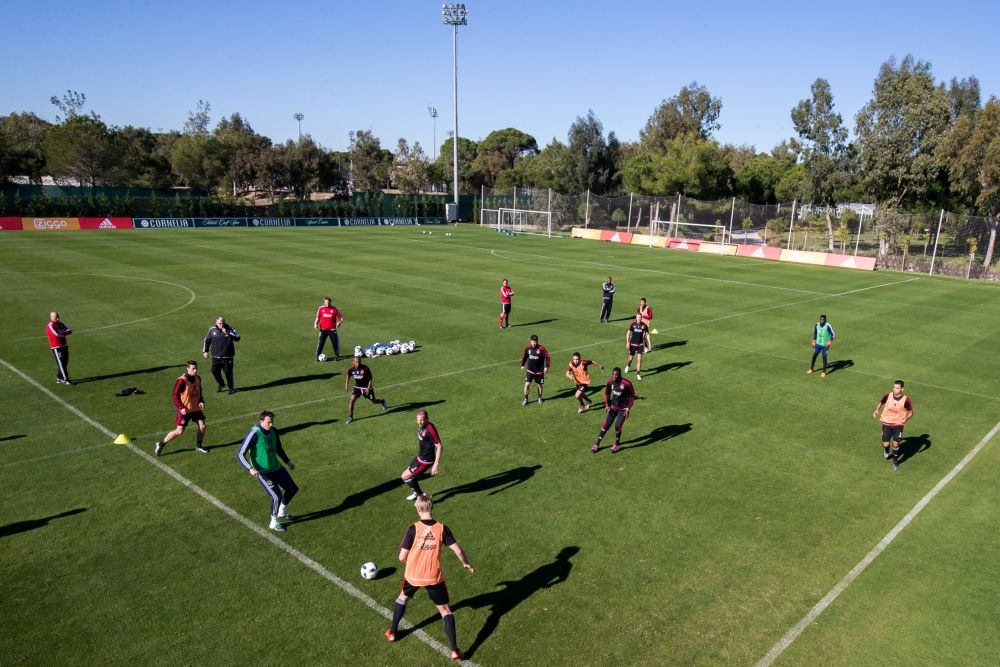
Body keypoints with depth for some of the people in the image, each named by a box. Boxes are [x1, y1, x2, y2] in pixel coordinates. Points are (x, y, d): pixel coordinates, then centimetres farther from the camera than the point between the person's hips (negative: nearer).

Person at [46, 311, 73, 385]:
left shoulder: (60, 324, 12)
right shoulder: (49, 326, -10)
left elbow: (69, 331, 2)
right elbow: (56, 334, -23)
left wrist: (61, 333, -14)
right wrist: (64, 333, -5)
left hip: (64, 345, 7)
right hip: (56, 348, -7)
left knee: (65, 362, 10)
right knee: (61, 364, -7)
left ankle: (59, 378, 23)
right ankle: (65, 379, -7)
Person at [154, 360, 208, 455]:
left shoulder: (198, 378, 0)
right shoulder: (182, 381, -21)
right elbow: (175, 395, -16)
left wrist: (201, 401, 0)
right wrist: (181, 408, -22)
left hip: (196, 408, 6)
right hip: (185, 410, -6)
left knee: (202, 426, 1)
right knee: (179, 431, -4)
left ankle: (198, 446, 20)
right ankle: (161, 444, 14)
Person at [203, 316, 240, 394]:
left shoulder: (230, 330, -4)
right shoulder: (212, 330, 4)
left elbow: (237, 338, -20)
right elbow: (207, 341, 16)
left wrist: (227, 333, -29)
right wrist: (205, 351, 11)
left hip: (227, 357, -3)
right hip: (216, 357, 3)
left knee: (228, 372, 0)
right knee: (215, 371, 5)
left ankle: (231, 388, 18)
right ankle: (221, 384, 31)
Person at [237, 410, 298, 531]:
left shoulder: (273, 431, 0)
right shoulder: (253, 434, -22)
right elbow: (240, 455, -21)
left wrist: (288, 461, 12)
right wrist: (250, 469, -33)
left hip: (276, 467, 7)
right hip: (262, 472, -7)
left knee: (293, 489, 11)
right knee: (276, 496, -16)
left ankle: (281, 513, 37)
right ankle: (274, 522, 9)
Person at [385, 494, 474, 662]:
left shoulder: (413, 529, -15)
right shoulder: (442, 528, -12)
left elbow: (402, 557, -13)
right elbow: (458, 550, -10)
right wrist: (466, 563, 10)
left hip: (413, 575, 0)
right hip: (434, 577, 0)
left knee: (402, 597, 31)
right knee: (445, 610, 12)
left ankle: (392, 632, 44)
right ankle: (455, 650, 6)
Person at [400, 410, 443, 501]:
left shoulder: (430, 429, -30)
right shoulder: (422, 426, -2)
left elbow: (439, 446, -27)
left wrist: (436, 465, -27)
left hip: (425, 461, -9)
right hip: (420, 456, 9)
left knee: (405, 476, -2)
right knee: (409, 473, 25)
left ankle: (422, 496, 11)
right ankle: (416, 493, 49)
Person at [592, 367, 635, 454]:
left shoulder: (626, 384, -21)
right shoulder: (610, 382, -8)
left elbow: (632, 395, -9)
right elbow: (607, 393, 9)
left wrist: (628, 409, -12)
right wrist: (607, 405, 2)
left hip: (623, 408, -4)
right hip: (613, 407, 4)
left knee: (617, 426, -8)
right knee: (606, 425, 3)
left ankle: (617, 445, 18)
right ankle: (597, 444, 13)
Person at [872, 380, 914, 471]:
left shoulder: (906, 400, -16)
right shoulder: (888, 396, -11)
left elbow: (910, 412, -5)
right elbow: (881, 402, 9)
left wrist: (906, 419, -25)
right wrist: (876, 410, -8)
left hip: (898, 424, -1)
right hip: (886, 423, 1)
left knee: (895, 444, -6)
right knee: (885, 444, 2)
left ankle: (895, 461, 21)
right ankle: (886, 450, 41)